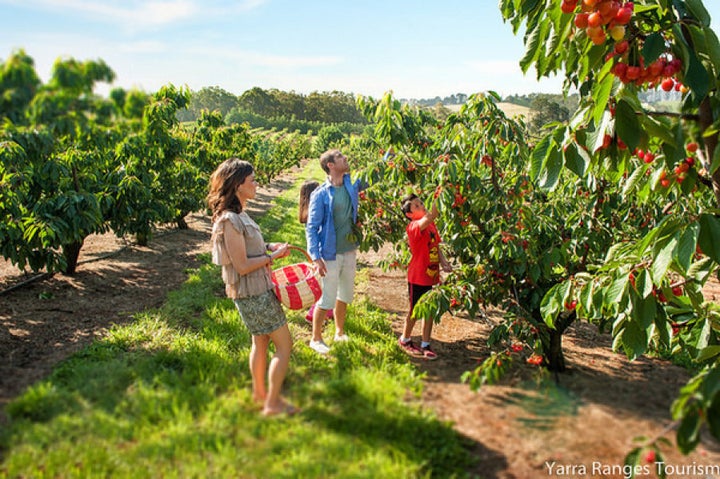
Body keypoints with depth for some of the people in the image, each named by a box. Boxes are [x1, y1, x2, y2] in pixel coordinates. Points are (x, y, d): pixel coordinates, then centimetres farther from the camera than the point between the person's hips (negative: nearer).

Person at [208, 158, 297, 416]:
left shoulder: (238, 214, 6)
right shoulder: (230, 220, -24)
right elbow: (242, 265, -24)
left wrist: (268, 246, 5)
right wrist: (273, 255, -15)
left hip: (257, 289, 10)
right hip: (253, 294, -10)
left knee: (260, 341, 23)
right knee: (284, 345, 1)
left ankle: (259, 392, 39)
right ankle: (272, 403, 12)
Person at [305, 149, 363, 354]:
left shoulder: (351, 184, 1)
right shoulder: (321, 195, -14)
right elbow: (311, 228, -14)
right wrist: (316, 258, -19)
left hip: (350, 251, 6)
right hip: (331, 254, -6)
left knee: (345, 295, 19)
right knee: (327, 299, 2)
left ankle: (340, 333, 38)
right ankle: (316, 339, 21)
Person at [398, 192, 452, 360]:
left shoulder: (431, 225, 6)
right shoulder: (413, 227, -19)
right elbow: (431, 216, -39)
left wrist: (444, 262, -3)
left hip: (432, 276, 7)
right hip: (418, 277, -7)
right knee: (415, 311, 8)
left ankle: (425, 345, 25)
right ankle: (405, 340, 31)